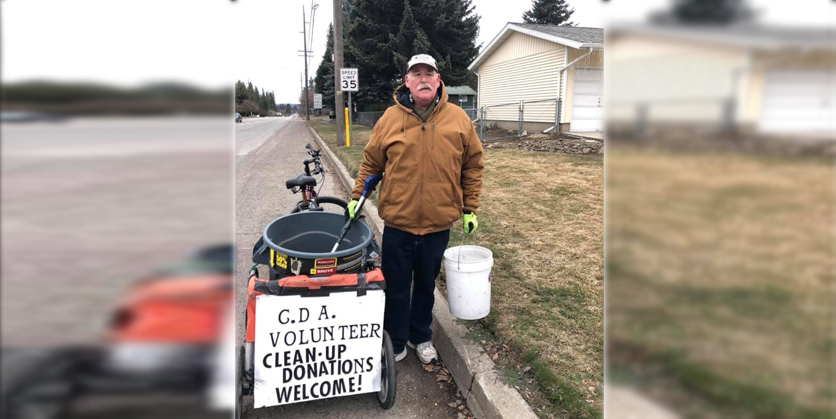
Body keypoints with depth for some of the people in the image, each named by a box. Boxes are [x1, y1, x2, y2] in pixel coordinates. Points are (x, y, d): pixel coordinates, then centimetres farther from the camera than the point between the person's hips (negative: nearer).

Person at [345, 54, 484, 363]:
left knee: (426, 285, 17)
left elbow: (473, 166, 5)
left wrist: (470, 209, 4)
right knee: (396, 288, 11)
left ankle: (421, 337, 38)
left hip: (438, 224, 1)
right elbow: (371, 163, 7)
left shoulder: (457, 119, -1)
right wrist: (356, 197, 2)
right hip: (398, 224, 0)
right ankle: (395, 344, 29)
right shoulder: (390, 118, -2)